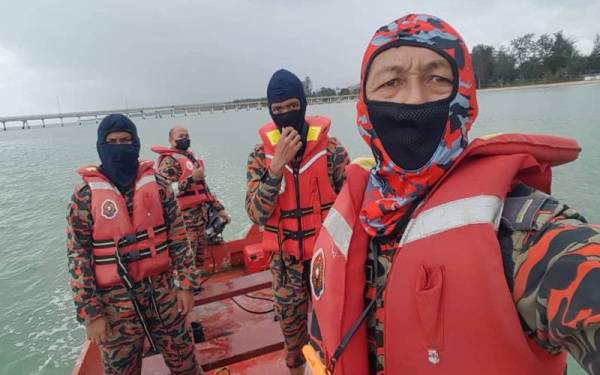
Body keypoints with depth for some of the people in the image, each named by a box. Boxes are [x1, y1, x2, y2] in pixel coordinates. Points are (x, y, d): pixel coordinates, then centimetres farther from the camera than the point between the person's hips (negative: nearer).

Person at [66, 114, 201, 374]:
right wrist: (90, 313, -7)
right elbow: (78, 258, -6)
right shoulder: (85, 195, -8)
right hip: (115, 301, -1)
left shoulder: (157, 185, -3)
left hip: (162, 292, 1)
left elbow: (179, 238, 0)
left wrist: (185, 284, -2)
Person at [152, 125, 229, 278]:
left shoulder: (191, 157, 17)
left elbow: (203, 187, 22)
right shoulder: (169, 161, -10)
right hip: (184, 220, -8)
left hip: (200, 217, 9)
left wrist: (218, 208, 19)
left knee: (199, 258, 16)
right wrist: (192, 179, -25)